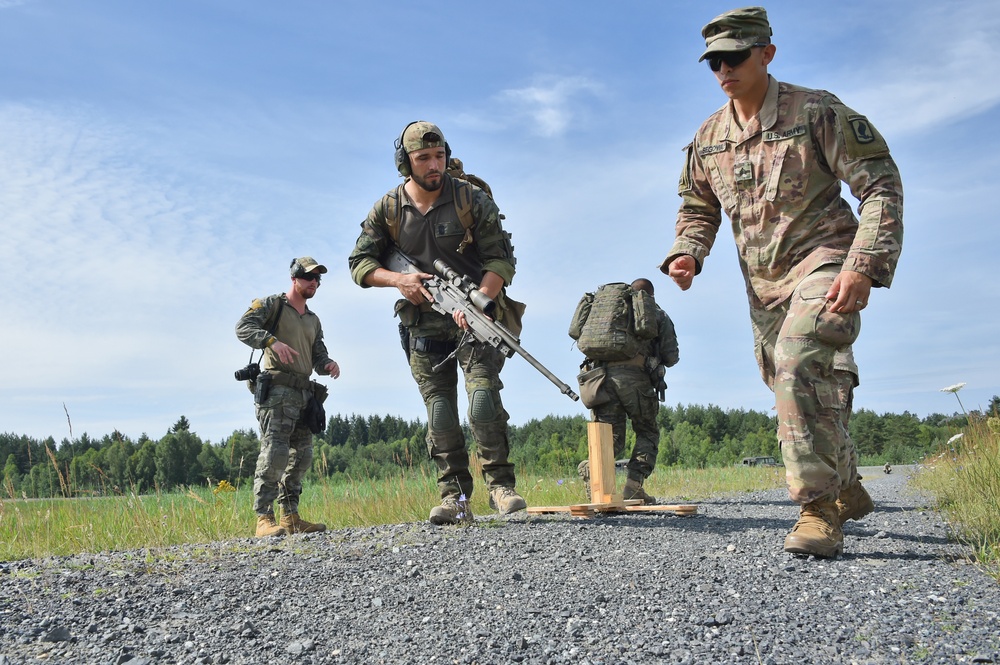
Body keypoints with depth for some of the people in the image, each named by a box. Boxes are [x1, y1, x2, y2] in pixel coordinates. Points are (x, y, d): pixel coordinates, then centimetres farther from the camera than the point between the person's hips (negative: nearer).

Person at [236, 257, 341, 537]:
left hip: (304, 394, 8)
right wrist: (272, 340, -27)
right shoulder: (272, 304, 4)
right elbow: (243, 327, -11)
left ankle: (290, 517, 14)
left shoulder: (313, 320, 24)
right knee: (275, 452, -17)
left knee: (301, 456, 7)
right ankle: (264, 519, -17)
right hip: (277, 389, -8)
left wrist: (329, 365, -3)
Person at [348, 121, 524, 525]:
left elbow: (501, 259, -8)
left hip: (476, 319, -2)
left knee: (483, 398, -17)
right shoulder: (387, 210, 2)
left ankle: (500, 486, -6)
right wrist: (398, 279, -13)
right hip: (424, 326, 3)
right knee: (440, 415, 1)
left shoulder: (472, 200, -5)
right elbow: (359, 263, 5)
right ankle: (454, 499, 7)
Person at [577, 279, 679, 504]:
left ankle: (593, 467, -20)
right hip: (634, 376, -3)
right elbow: (671, 358, 15)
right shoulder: (657, 314, 20)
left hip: (600, 374, 3)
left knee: (612, 437, 10)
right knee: (647, 433, 14)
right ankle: (633, 486, -2)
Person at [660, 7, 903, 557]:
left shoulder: (816, 111, -9)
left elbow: (881, 185, -12)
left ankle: (819, 507, -22)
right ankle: (846, 488, 34)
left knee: (799, 361, -30)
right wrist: (686, 253, -4)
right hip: (762, 282, 6)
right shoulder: (708, 137, 7)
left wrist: (864, 265, -24)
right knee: (797, 388, 12)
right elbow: (697, 208, 18)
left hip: (823, 262, -6)